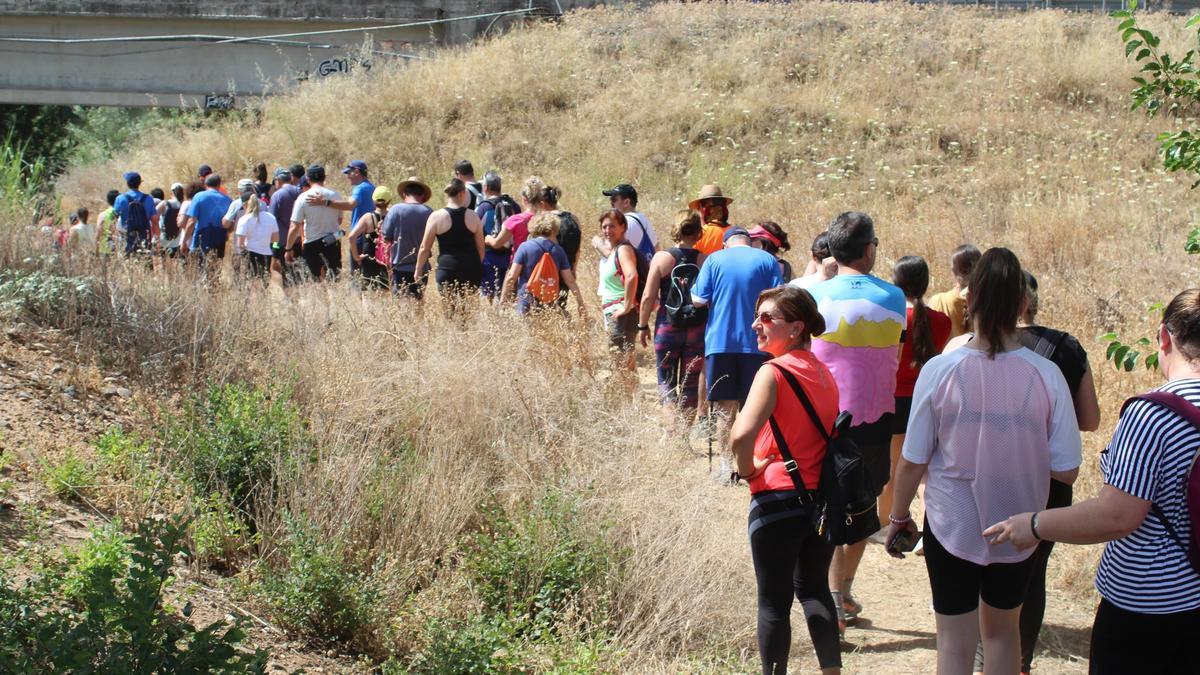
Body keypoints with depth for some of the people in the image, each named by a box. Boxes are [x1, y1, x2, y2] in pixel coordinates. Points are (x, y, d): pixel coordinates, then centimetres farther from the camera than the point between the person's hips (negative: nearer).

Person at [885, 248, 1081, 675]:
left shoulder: (939, 370, -16)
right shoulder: (1046, 375, -14)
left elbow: (913, 462, -10)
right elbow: (1065, 471, -10)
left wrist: (898, 517, 6)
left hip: (951, 527, -1)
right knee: (1002, 630, 24)